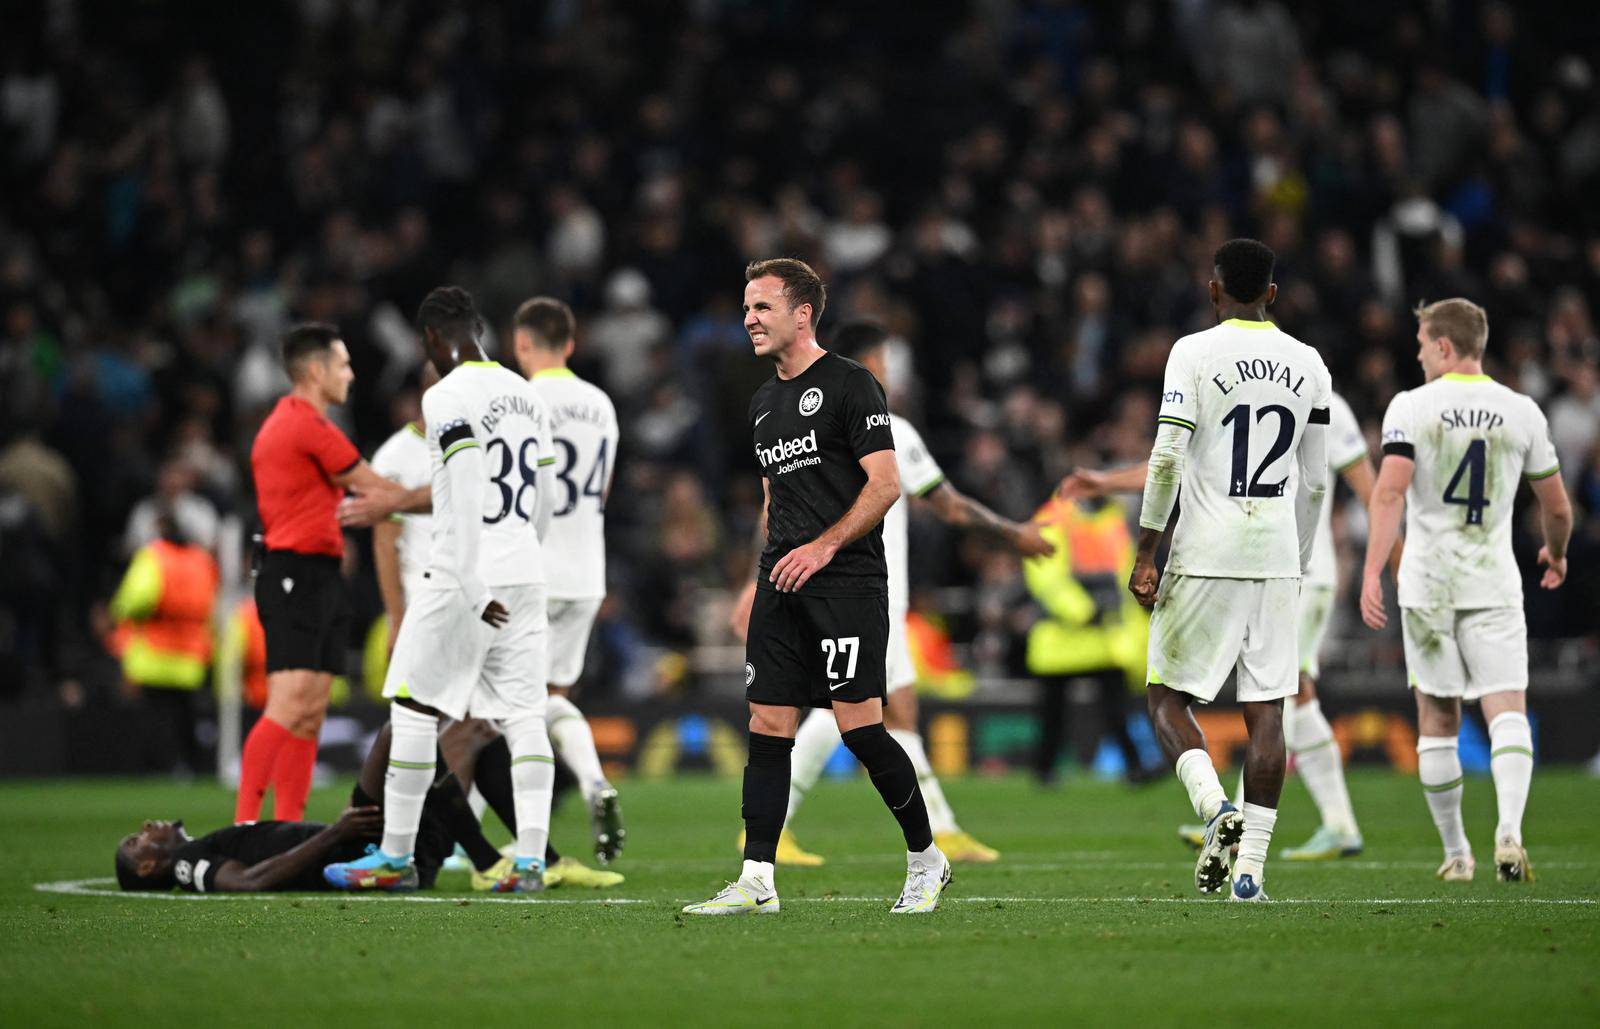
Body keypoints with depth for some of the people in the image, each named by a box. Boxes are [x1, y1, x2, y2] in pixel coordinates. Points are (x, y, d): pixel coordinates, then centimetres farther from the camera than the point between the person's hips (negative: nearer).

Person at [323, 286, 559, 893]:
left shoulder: (447, 399, -11)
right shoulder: (525, 395, 14)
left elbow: (467, 498, -20)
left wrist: (472, 587, -22)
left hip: (470, 576, -7)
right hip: (526, 575, 7)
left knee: (413, 709, 2)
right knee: (523, 717, 3)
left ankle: (396, 858, 5)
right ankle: (531, 860, -4)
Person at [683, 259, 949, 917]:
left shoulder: (849, 385, -5)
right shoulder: (764, 401, 19)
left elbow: (885, 483, -11)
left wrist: (823, 546, -18)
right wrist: (763, 576, 18)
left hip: (848, 583, -7)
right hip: (782, 588, 7)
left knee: (859, 726, -11)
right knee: (767, 727, 1)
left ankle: (925, 860, 5)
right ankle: (757, 882, 0)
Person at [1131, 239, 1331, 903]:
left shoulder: (1195, 354, -5)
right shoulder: (1307, 366, 9)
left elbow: (1166, 461, -12)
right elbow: (1314, 483, 13)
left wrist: (1145, 554, -6)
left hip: (1205, 555, -4)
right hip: (1275, 558, 4)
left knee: (1169, 698, 7)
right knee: (1265, 711, 4)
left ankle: (1215, 807, -18)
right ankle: (1251, 868, 0)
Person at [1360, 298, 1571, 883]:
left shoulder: (1410, 407, -3)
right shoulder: (1522, 412, 5)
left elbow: (1390, 491, -15)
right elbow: (1557, 508, 12)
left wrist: (1372, 572, -18)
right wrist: (1556, 553, 32)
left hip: (1427, 582, 0)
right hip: (1494, 582, 0)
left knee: (1437, 718, 10)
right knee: (1508, 710, -5)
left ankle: (1456, 852, 16)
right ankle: (1509, 832, -28)